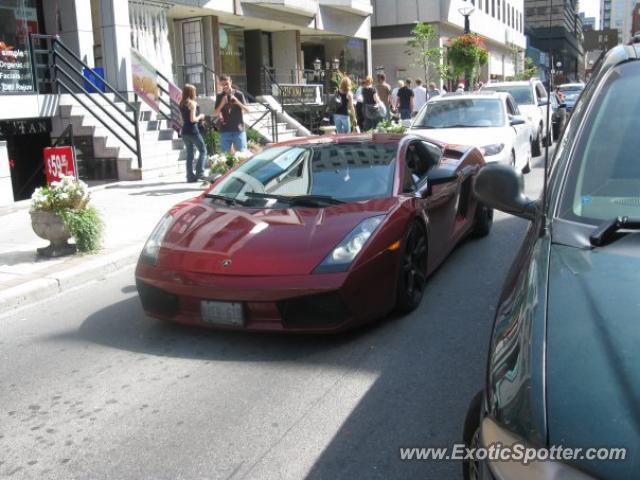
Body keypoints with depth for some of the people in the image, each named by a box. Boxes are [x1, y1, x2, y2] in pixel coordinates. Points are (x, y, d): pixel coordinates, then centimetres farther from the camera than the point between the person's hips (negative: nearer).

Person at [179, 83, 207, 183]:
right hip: (193, 131, -7)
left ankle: (190, 176, 9)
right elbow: (193, 119, -17)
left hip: (185, 131, 7)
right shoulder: (192, 103, -10)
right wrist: (200, 116, 1)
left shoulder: (181, 104, 12)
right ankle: (199, 173, -6)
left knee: (189, 154, 10)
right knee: (203, 151, 3)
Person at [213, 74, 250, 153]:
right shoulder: (219, 96, 5)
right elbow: (215, 113, 3)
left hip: (239, 130, -1)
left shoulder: (239, 94, 1)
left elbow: (247, 110, -1)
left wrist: (237, 102, -17)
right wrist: (222, 104, -14)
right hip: (225, 130, 1)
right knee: (225, 154, 4)